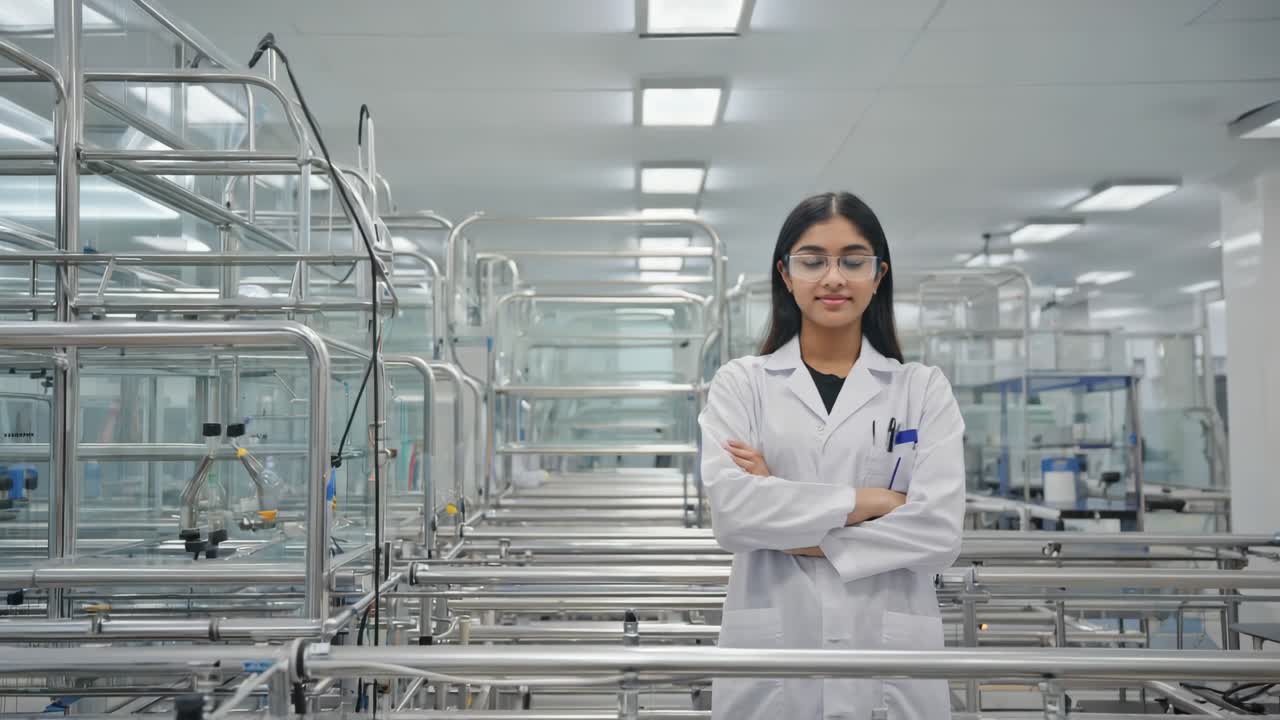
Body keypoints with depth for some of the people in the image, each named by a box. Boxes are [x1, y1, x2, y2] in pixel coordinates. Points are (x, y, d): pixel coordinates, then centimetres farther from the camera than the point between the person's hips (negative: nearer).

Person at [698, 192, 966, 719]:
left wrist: (795, 533, -12)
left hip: (890, 657, 1)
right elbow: (729, 509, -13)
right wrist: (866, 501, -12)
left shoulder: (925, 389, 3)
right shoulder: (739, 384, 2)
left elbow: (940, 530, -8)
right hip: (770, 657, 0)